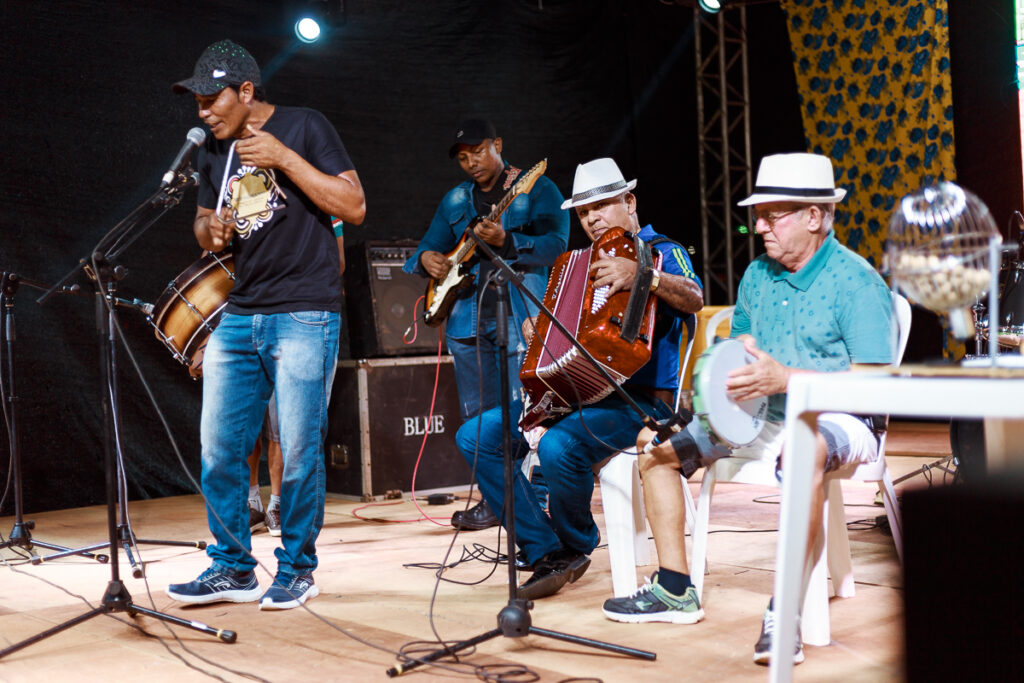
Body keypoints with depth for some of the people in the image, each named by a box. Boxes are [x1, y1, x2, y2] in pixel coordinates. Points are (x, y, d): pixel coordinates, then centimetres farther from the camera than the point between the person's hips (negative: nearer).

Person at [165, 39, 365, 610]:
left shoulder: (304, 127, -3)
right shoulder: (215, 151, 14)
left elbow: (354, 207, -10)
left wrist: (283, 157, -16)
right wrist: (209, 230, 1)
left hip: (304, 316, -6)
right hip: (238, 317, 6)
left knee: (299, 451, -4)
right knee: (219, 448, 4)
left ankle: (296, 571, 12)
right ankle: (233, 569, 18)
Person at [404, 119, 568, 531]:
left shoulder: (537, 189, 1)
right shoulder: (455, 200, 18)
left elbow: (556, 243, -12)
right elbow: (429, 246, 23)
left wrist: (505, 242, -26)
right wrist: (426, 259, -2)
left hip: (520, 315, -6)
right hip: (467, 318, 6)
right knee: (479, 416, 9)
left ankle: (538, 501, -2)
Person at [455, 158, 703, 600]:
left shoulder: (662, 251, 2)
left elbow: (694, 299, -20)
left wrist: (642, 274, -37)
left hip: (639, 399, -8)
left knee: (559, 446, -36)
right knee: (475, 436, -9)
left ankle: (577, 546, -4)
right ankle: (549, 555, -8)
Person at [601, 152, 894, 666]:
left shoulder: (856, 282, -13)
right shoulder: (757, 275, 9)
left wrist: (785, 378, -28)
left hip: (838, 421, -8)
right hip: (760, 417, 8)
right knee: (655, 439, 2)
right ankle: (675, 590, 6)